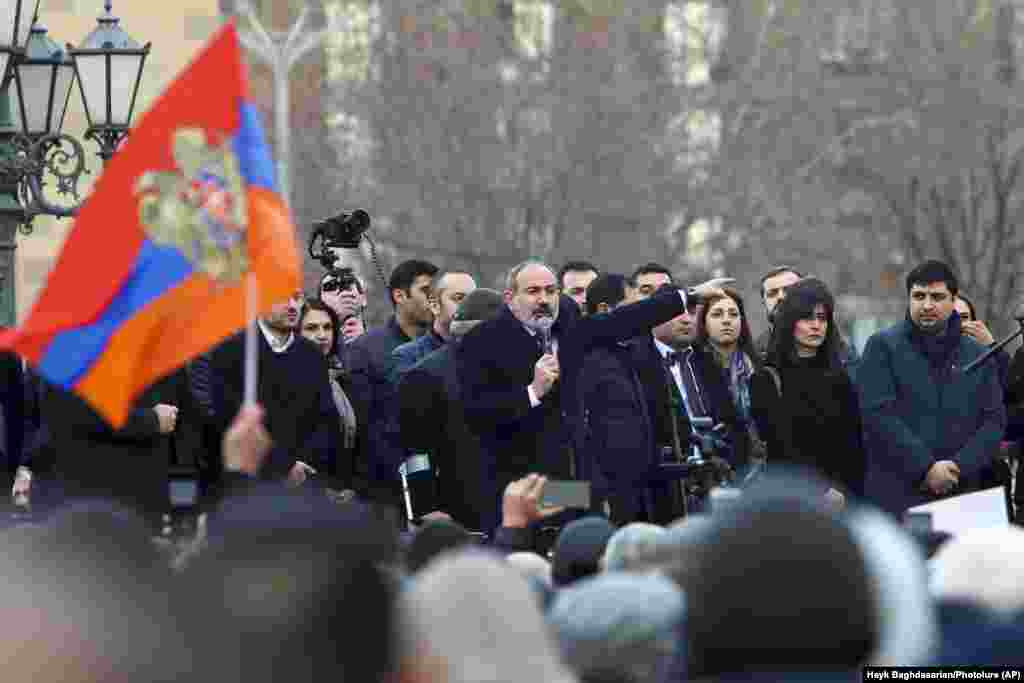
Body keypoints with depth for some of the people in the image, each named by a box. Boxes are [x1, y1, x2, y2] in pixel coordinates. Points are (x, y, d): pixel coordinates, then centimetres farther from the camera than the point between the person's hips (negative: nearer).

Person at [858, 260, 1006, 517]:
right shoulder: (883, 346, 4)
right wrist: (926, 467, -13)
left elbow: (995, 421, 9)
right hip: (896, 495, -3)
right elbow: (878, 414, -7)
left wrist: (959, 467, -7)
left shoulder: (977, 354, 15)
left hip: (960, 494, 3)